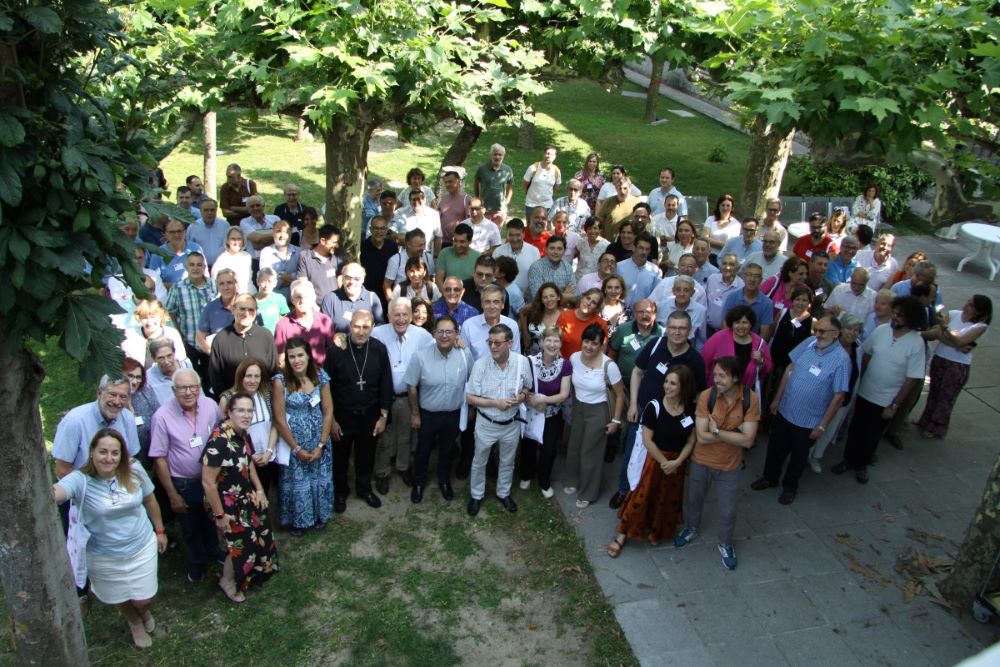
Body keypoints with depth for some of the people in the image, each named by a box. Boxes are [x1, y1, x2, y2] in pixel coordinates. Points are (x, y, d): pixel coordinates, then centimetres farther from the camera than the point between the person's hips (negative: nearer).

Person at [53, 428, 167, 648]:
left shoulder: (135, 472, -14)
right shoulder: (80, 480, -24)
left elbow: (150, 501, 2)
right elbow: (53, 493, -45)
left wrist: (160, 530, 11)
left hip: (142, 549, 1)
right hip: (104, 558, -1)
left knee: (144, 599, 14)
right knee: (119, 600, 23)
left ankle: (144, 611, 55)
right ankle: (135, 622, 59)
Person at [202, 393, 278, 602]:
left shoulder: (243, 433, -7)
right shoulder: (219, 441, -32)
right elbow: (208, 482, -28)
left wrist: (259, 490, 9)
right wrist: (220, 515, -20)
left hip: (245, 496, 8)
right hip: (226, 502, -8)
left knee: (261, 535, 21)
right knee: (242, 544, 7)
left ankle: (255, 572, 49)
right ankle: (228, 582, 36)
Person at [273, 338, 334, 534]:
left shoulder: (320, 376, -9)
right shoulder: (280, 381, -18)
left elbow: (328, 412, -5)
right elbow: (279, 419, -14)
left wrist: (321, 444, -8)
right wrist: (297, 448, -11)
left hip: (319, 441, 3)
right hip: (293, 442, -3)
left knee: (320, 479, 18)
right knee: (297, 482, 14)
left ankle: (319, 516, 43)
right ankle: (297, 521, 38)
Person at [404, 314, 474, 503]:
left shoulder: (465, 355, -15)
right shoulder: (420, 356, -22)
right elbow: (412, 387, -11)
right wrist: (414, 414, -6)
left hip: (454, 414, 2)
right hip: (427, 414, -2)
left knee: (448, 450, 23)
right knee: (423, 450, 19)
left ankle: (444, 480, 49)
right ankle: (419, 483, 44)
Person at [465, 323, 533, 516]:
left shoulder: (522, 362, -15)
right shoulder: (480, 364, -20)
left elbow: (527, 387, 2)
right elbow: (470, 398, -14)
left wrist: (522, 396, -20)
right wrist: (495, 403, -24)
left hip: (511, 424, 2)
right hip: (486, 424, -2)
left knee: (507, 462, 23)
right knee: (479, 462, 18)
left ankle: (503, 493, 47)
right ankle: (476, 495, 42)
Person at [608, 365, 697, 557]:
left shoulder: (692, 410, -8)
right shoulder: (654, 406, -17)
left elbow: (691, 441, -4)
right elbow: (647, 440, -15)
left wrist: (677, 462, -16)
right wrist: (664, 462, -15)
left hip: (678, 463, 3)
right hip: (653, 458, -3)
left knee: (667, 500, 18)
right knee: (641, 496, 0)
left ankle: (656, 531, 41)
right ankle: (621, 535, 13)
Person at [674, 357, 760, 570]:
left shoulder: (751, 399, -19)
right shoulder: (707, 396, -21)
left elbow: (748, 440, -22)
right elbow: (701, 437, -23)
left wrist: (717, 431, -24)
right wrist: (734, 432, -23)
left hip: (730, 466, 0)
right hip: (701, 462, 0)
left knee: (728, 510, 15)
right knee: (693, 499, 23)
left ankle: (725, 544, 44)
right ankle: (692, 528, 53)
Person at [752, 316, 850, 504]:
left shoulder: (841, 359, -22)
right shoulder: (808, 343, -9)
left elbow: (839, 396, -17)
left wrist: (822, 426, -13)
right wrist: (777, 398, 7)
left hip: (808, 421, -4)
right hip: (784, 410, 4)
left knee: (798, 455, 18)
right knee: (776, 447, 21)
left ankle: (790, 486, 42)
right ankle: (770, 477, 45)